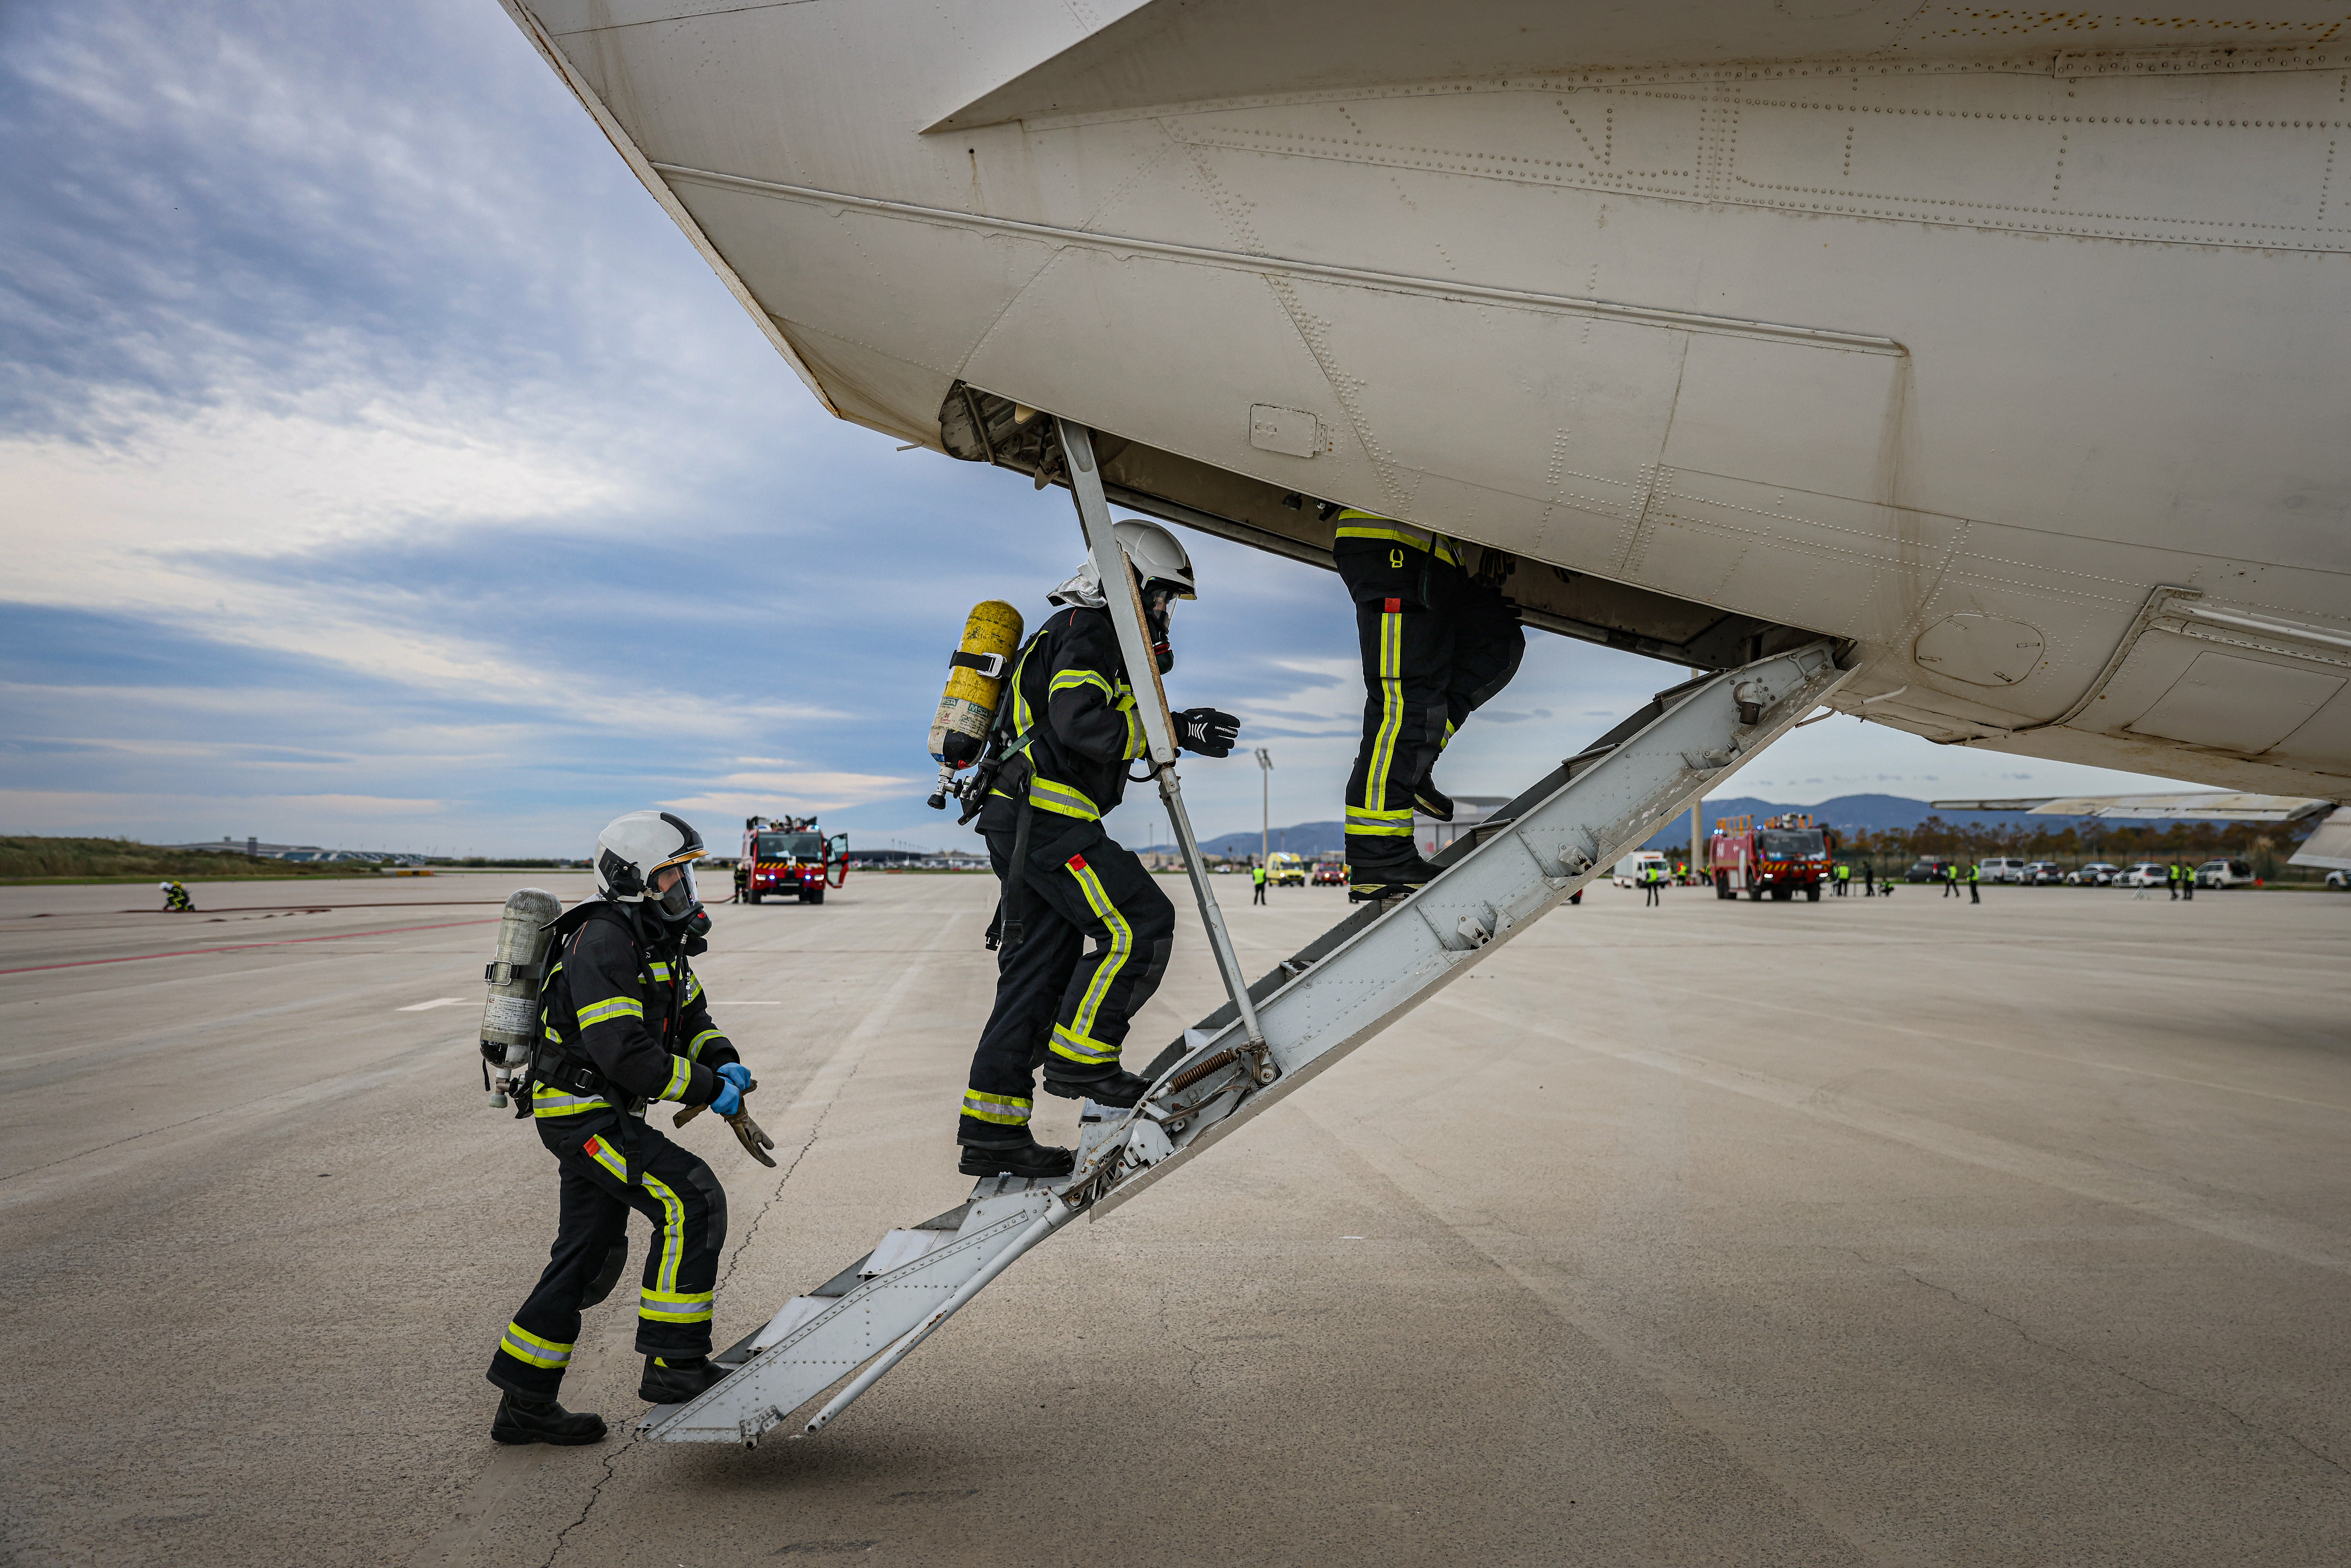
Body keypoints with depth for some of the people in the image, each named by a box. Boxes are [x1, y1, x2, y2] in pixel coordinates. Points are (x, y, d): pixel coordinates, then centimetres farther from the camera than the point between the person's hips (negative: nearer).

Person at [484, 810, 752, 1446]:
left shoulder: (656, 938, 10)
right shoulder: (603, 942, -21)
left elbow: (691, 1018, 15)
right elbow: (625, 1053, -28)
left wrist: (724, 1062, -5)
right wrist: (708, 1088, -22)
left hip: (605, 1115, 10)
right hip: (584, 1113, -10)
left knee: (589, 1256, 14)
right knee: (692, 1202, -16)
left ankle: (525, 1404, 25)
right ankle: (673, 1365, -9)